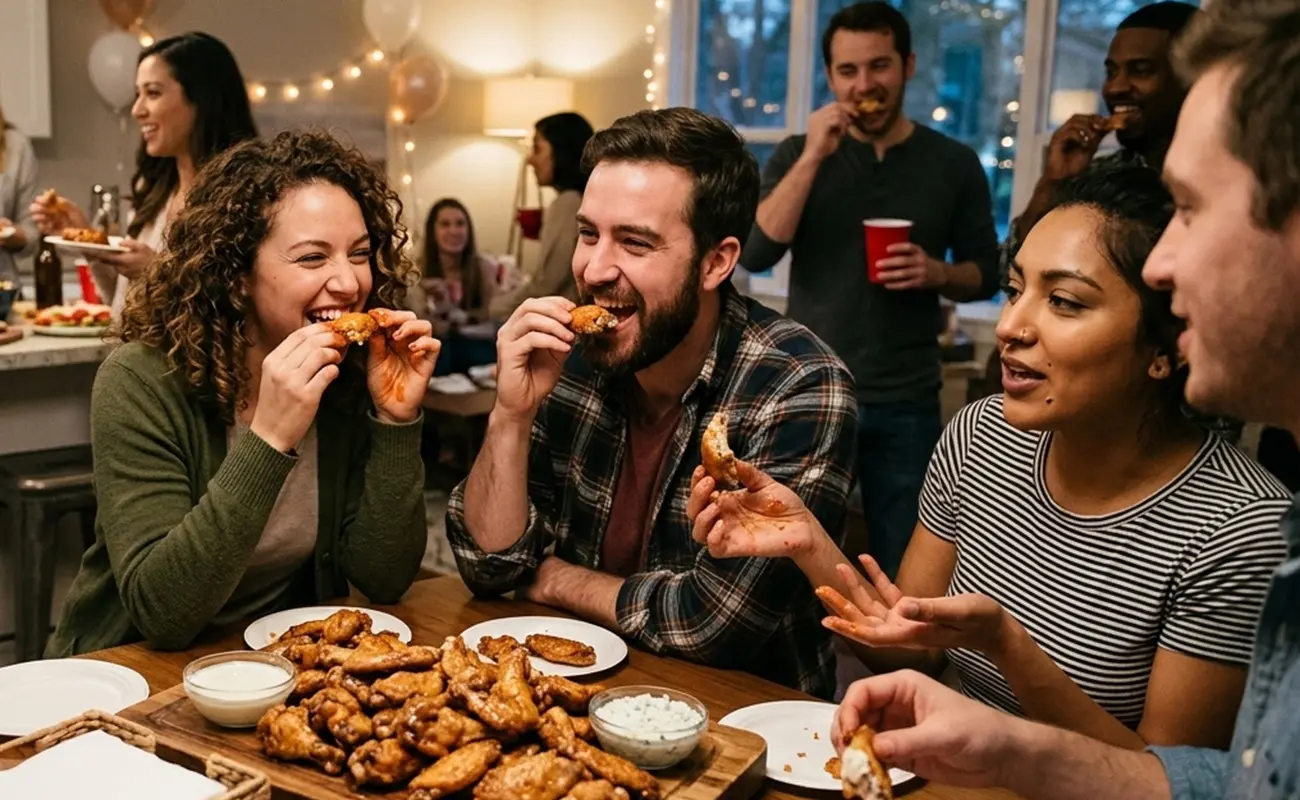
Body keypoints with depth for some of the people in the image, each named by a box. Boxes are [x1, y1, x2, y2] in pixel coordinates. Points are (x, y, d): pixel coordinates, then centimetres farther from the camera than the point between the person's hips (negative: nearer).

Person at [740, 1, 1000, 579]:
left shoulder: (954, 164, 3)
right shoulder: (798, 154, 1)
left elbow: (986, 272, 8)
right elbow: (754, 255, -12)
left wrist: (938, 274, -14)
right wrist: (814, 156, -18)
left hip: (906, 405, 0)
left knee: (902, 569, 10)